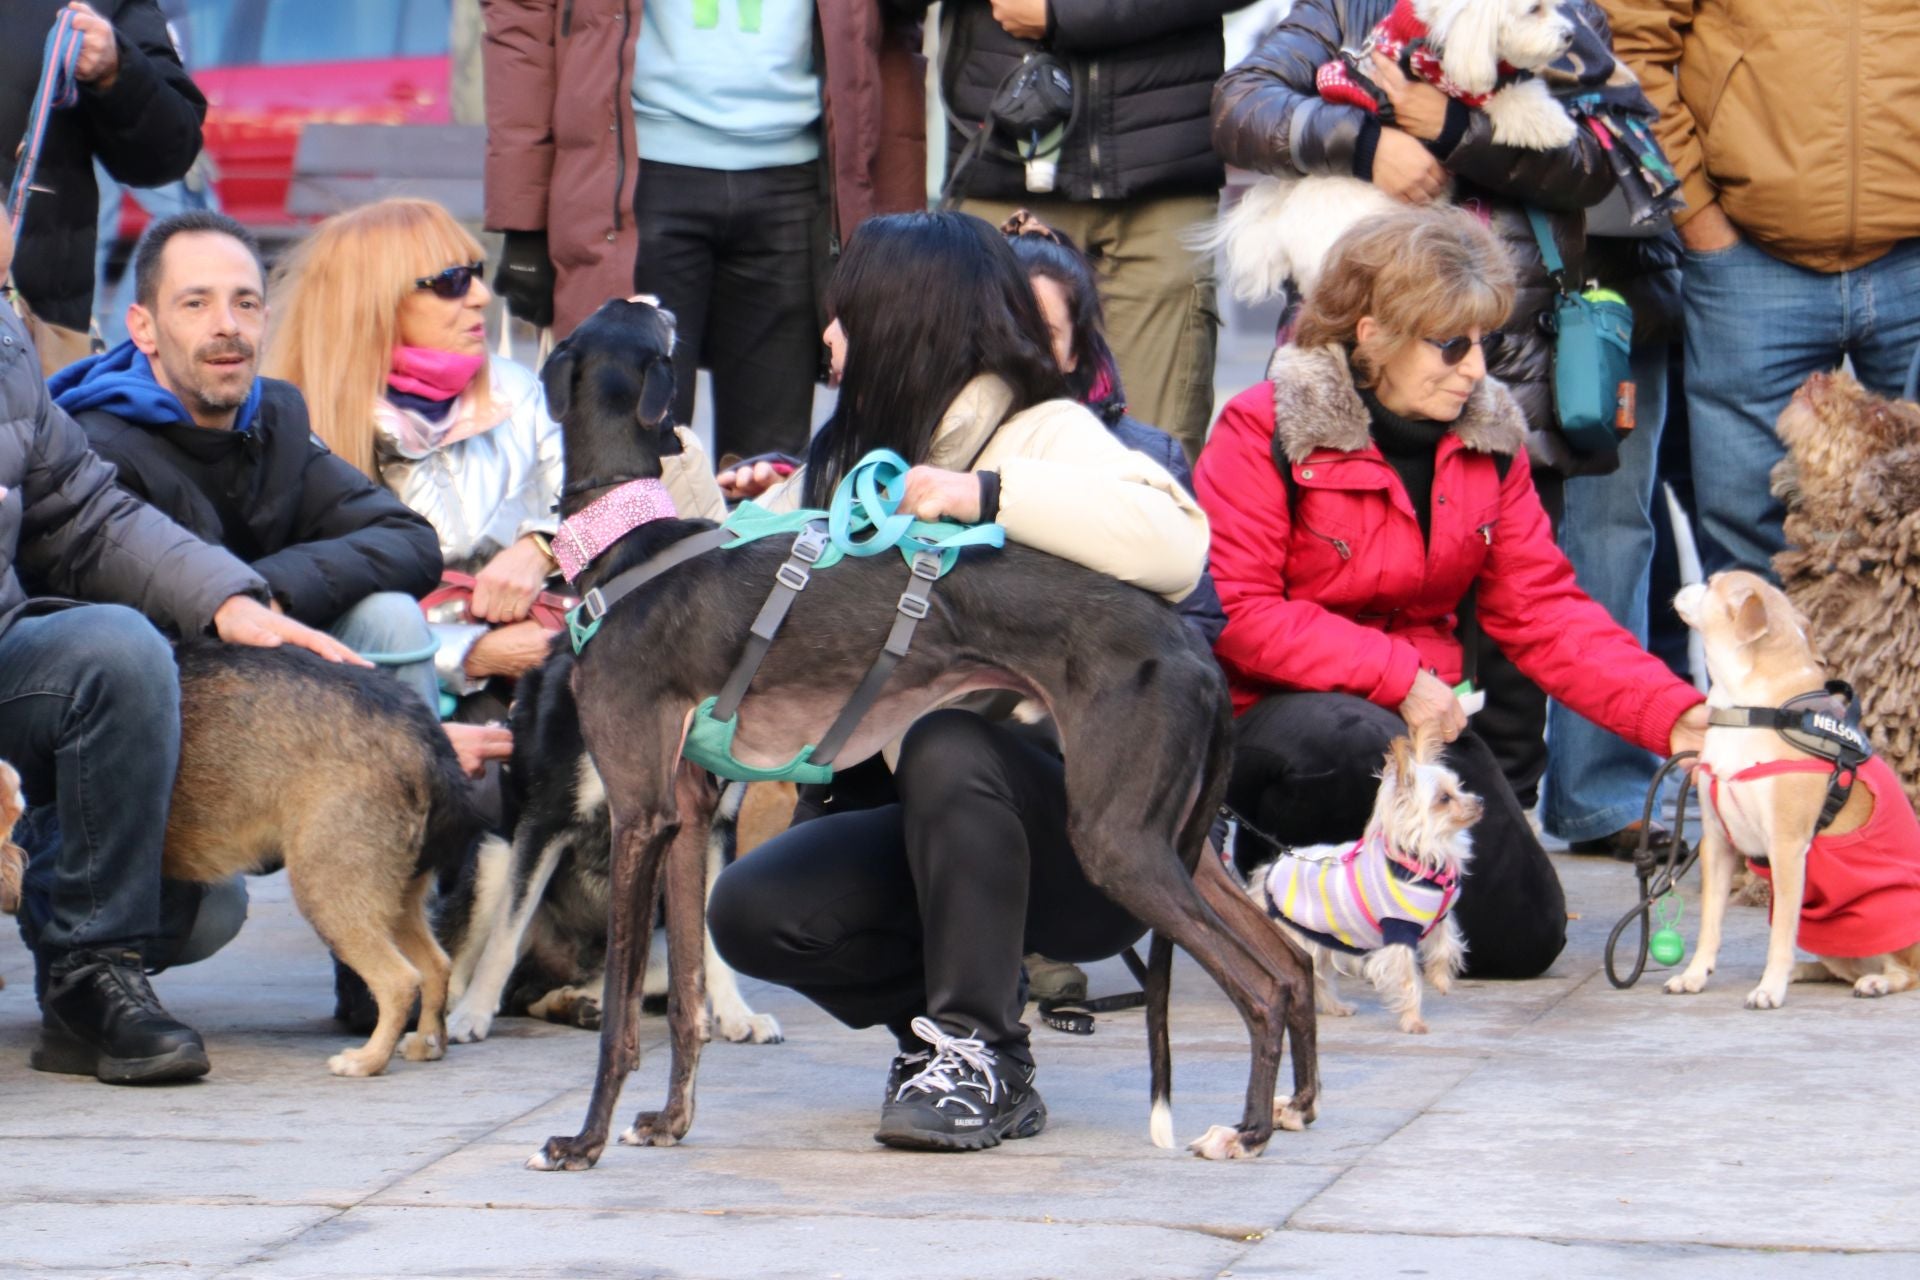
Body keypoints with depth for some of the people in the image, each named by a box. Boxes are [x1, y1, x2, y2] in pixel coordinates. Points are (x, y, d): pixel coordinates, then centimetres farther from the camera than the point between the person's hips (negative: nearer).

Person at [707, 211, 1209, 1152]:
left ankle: (979, 1057, -23)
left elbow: (1175, 546, -29)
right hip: (933, 819, 7)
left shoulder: (1048, 437, -9)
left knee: (943, 740, -36)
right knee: (752, 912, -16)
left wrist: (985, 496, -30)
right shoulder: (859, 456, 14)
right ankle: (950, 1021, 6)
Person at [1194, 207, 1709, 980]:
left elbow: (1544, 611, 2)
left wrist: (1674, 715, -12)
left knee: (1522, 939, -6)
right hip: (1268, 714, -5)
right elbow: (1235, 615, -19)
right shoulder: (1265, 431, -14)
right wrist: (1396, 677, -26)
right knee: (1359, 743, -41)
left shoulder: (1489, 441, 3)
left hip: (1419, 712, 5)